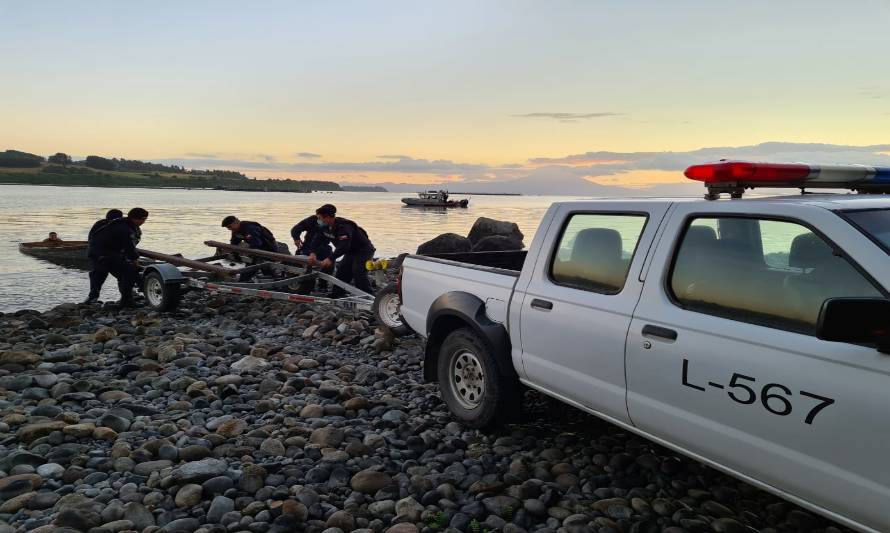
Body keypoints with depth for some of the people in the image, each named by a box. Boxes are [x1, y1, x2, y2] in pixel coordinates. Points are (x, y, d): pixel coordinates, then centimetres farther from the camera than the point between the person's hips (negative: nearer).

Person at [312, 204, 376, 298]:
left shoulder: (343, 226, -31)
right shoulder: (326, 227, -2)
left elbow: (344, 246, -40)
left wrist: (330, 259, -44)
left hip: (363, 250, -9)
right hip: (351, 251, 9)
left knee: (358, 273, -24)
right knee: (341, 272, 7)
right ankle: (335, 296, 17)